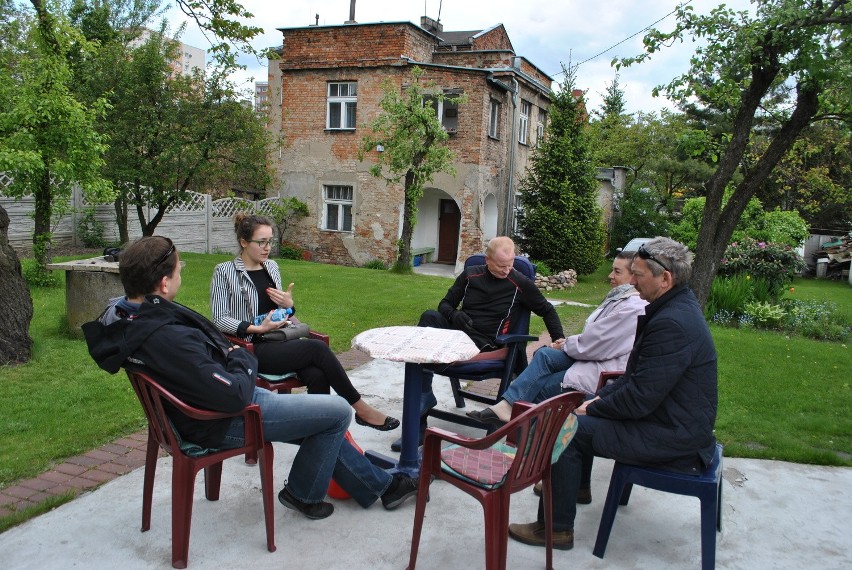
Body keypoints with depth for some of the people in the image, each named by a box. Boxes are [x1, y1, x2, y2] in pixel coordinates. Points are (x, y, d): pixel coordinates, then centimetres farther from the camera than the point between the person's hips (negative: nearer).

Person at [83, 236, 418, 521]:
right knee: (338, 411, -2)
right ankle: (303, 493, 18)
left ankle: (378, 485, 34)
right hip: (224, 423, -10)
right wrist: (243, 359, -11)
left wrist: (229, 354, 1)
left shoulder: (123, 313, -5)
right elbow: (236, 394, -31)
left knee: (325, 426, 19)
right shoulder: (167, 339, -37)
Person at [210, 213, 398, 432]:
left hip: (279, 340, 5)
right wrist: (258, 328, -18)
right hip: (254, 348, -5)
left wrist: (288, 305, -2)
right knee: (317, 348, -25)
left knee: (317, 375, -27)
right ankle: (361, 409, -14)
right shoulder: (224, 272, -1)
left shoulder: (271, 267, 16)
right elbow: (219, 319, -7)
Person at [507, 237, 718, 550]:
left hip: (672, 437, -10)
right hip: (676, 419, 10)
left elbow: (639, 399, -26)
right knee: (579, 408, 18)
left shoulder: (672, 324, -28)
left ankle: (556, 528, 3)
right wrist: (600, 397, 3)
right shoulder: (677, 306, 6)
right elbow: (638, 374, 12)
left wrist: (593, 409, -10)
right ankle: (574, 486, 36)